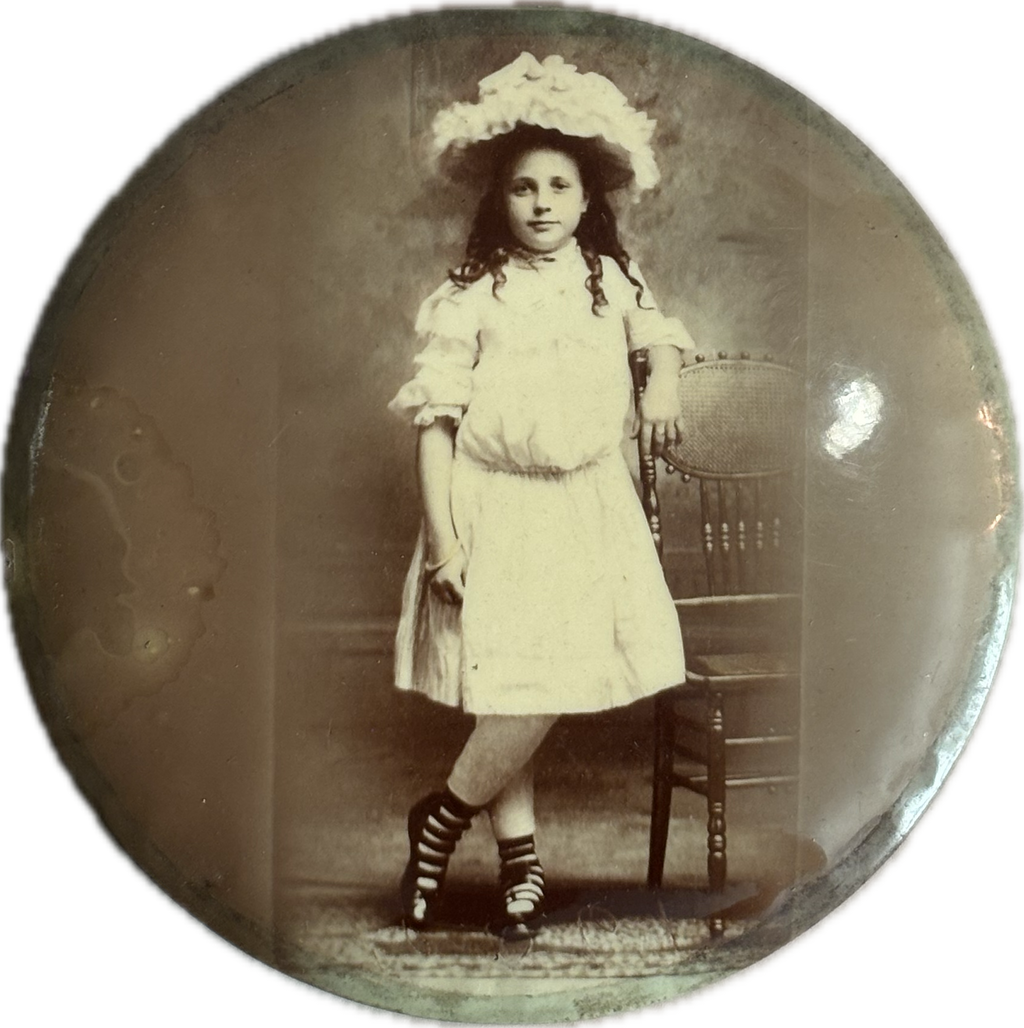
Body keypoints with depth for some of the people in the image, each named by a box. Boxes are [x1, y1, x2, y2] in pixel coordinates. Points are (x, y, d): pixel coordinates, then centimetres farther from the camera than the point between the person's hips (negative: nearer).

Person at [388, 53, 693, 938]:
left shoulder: (610, 279, 7)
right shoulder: (472, 298, -6)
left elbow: (658, 331, 28)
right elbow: (435, 419, -8)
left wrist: (663, 381, 6)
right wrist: (442, 538, -13)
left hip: (590, 508, 4)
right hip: (499, 511, -4)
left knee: (539, 694, 1)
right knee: (521, 693, -8)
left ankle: (446, 817, 22)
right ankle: (520, 861, 16)